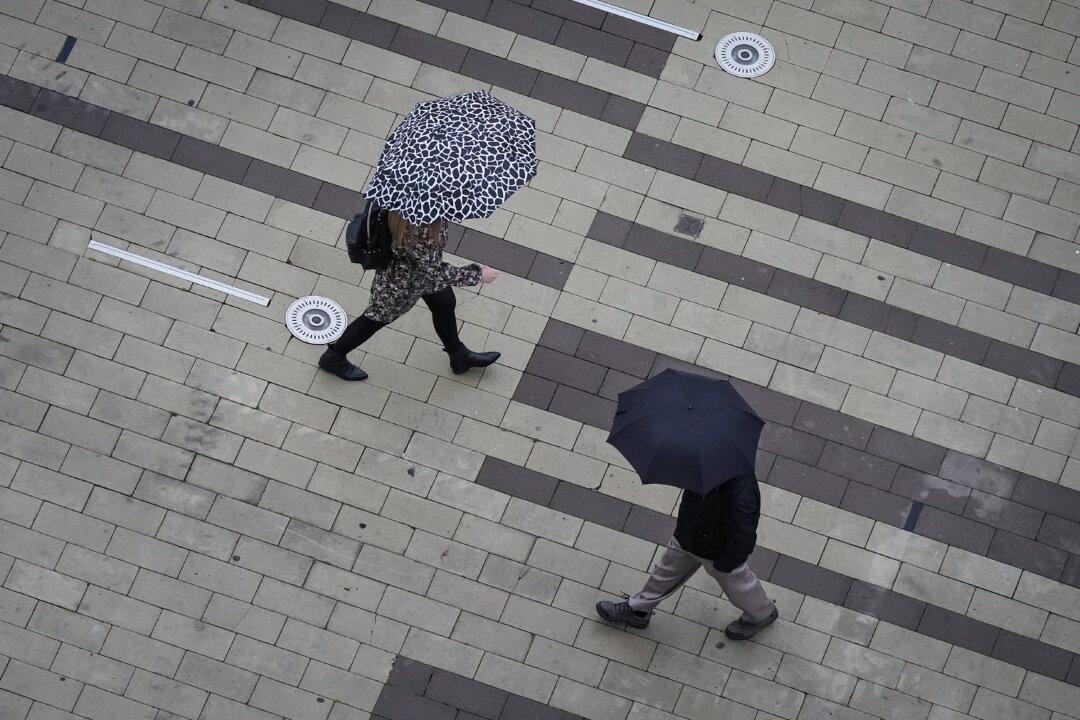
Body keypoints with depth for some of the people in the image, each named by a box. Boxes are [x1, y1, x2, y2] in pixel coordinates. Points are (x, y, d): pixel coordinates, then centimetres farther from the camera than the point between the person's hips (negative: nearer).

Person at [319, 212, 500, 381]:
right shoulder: (421, 231, -46)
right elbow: (435, 271, -34)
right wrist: (477, 274, -26)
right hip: (400, 282, -8)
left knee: (445, 303, 25)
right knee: (377, 317, 17)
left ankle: (459, 356, 52)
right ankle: (333, 357, 43)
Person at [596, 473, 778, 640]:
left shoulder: (740, 493, -47)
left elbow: (743, 537, -34)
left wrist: (726, 563, -20)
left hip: (718, 550, -6)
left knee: (735, 581, 25)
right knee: (668, 568, 26)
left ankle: (762, 614, 58)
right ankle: (638, 609, 51)